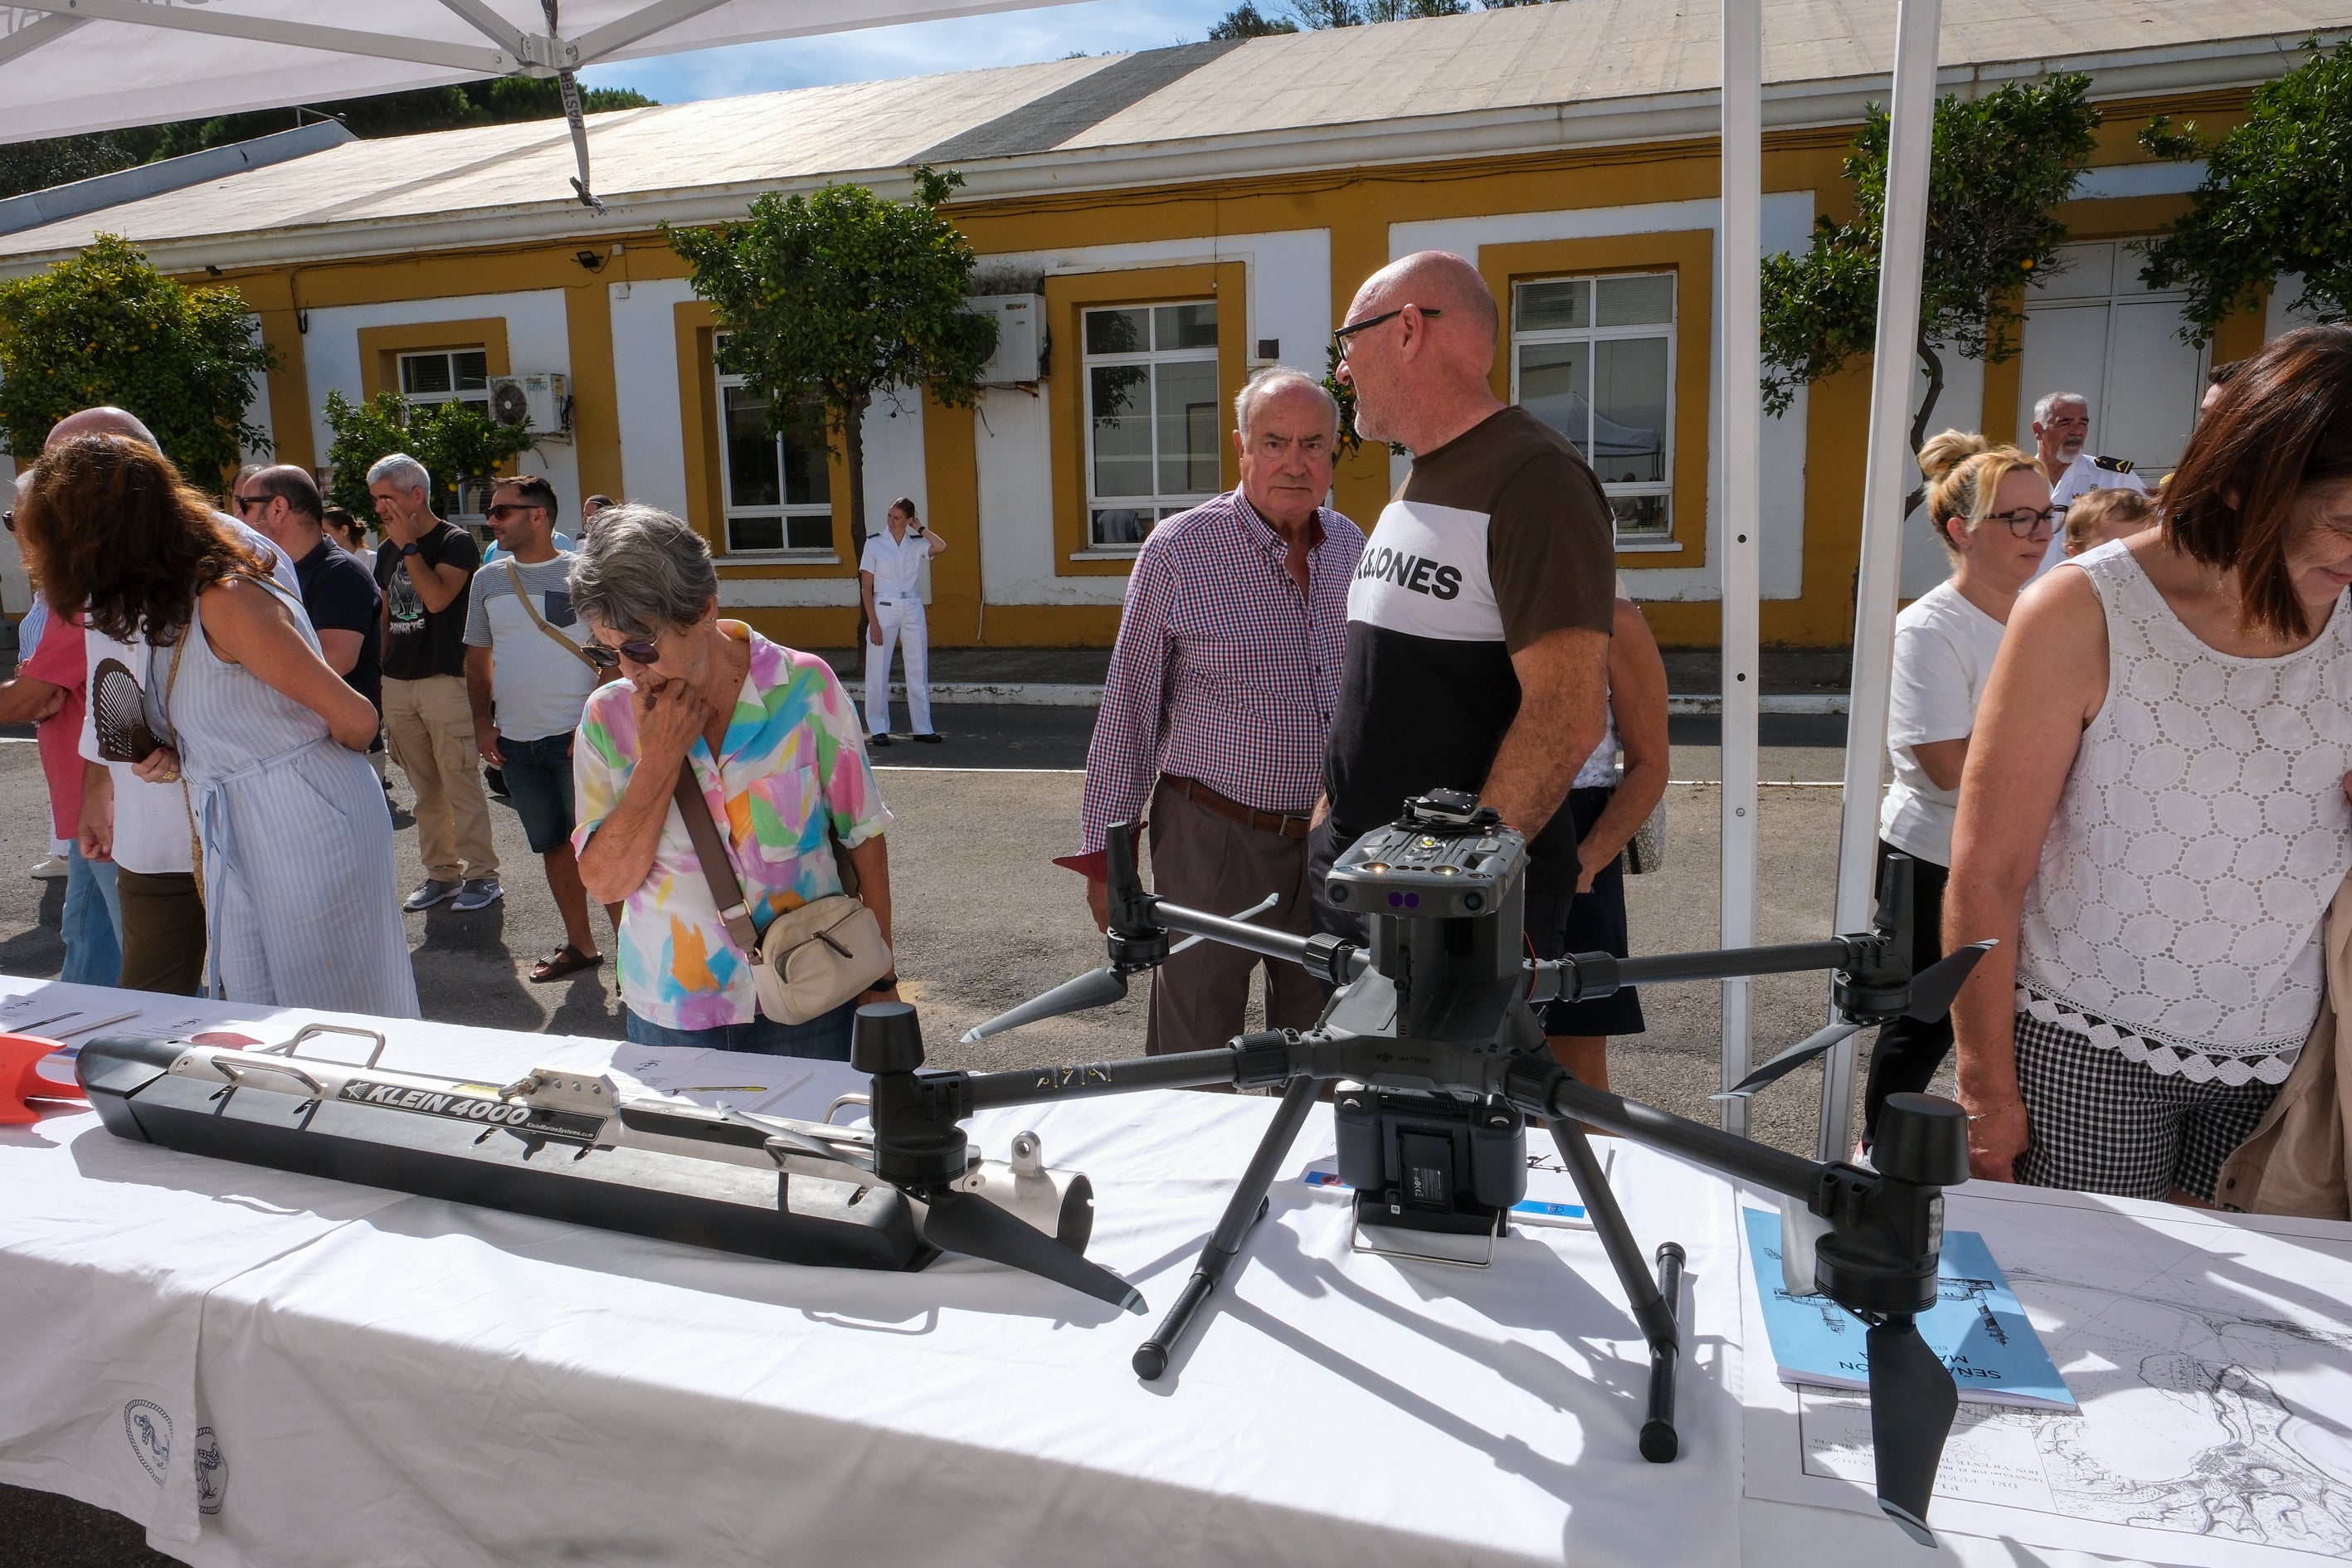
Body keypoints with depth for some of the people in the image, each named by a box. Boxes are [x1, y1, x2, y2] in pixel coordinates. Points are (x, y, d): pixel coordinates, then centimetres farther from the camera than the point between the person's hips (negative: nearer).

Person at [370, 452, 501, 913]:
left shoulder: (455, 542, -5)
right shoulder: (388, 551, 16)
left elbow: (437, 597, -21)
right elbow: (385, 617, 21)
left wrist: (408, 545, -13)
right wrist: (377, 673, 16)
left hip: (445, 681, -7)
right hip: (397, 684, 7)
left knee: (460, 784, -6)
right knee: (425, 790, 9)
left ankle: (481, 875, 1)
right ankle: (442, 874, 16)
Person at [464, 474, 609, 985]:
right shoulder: (488, 579, 10)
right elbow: (478, 656, 17)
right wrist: (482, 723, 7)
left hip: (576, 738, -5)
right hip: (515, 742, 5)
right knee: (552, 845, 13)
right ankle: (580, 944, 25)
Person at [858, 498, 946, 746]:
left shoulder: (917, 544, 4)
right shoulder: (875, 543, -2)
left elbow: (941, 546, -19)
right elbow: (866, 587, -3)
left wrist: (920, 528, -5)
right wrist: (873, 622, -10)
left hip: (913, 610, 2)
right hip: (884, 609, -2)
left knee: (919, 670, 5)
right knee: (878, 672, 0)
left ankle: (922, 728, 13)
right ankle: (878, 728, 9)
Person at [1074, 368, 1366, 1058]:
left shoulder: (1351, 547, 6)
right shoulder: (1179, 550, -9)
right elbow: (1127, 710, -6)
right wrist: (1106, 851, -5)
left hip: (1333, 839, 5)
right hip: (1215, 838, -5)